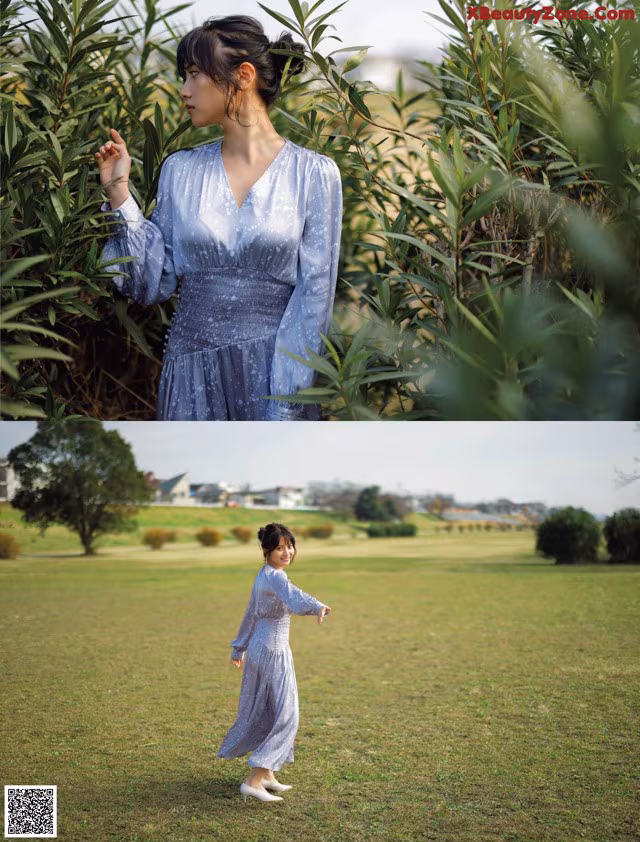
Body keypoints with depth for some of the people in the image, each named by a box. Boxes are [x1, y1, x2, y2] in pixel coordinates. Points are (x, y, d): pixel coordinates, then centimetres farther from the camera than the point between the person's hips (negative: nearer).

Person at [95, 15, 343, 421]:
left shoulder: (313, 173, -4)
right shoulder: (181, 170, 5)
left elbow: (313, 295, -7)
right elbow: (155, 282, 5)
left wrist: (285, 409, -13)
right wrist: (119, 195, -3)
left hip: (274, 369, -3)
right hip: (192, 371, 3)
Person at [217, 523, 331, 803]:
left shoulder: (262, 575, 11)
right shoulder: (275, 577, -19)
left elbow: (251, 613, 22)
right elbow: (294, 597, -42)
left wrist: (239, 647, 32)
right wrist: (317, 607, -61)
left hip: (259, 648, 10)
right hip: (273, 651, -10)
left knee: (264, 712, 18)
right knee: (285, 715, -7)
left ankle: (266, 772, 29)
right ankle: (254, 780, -10)